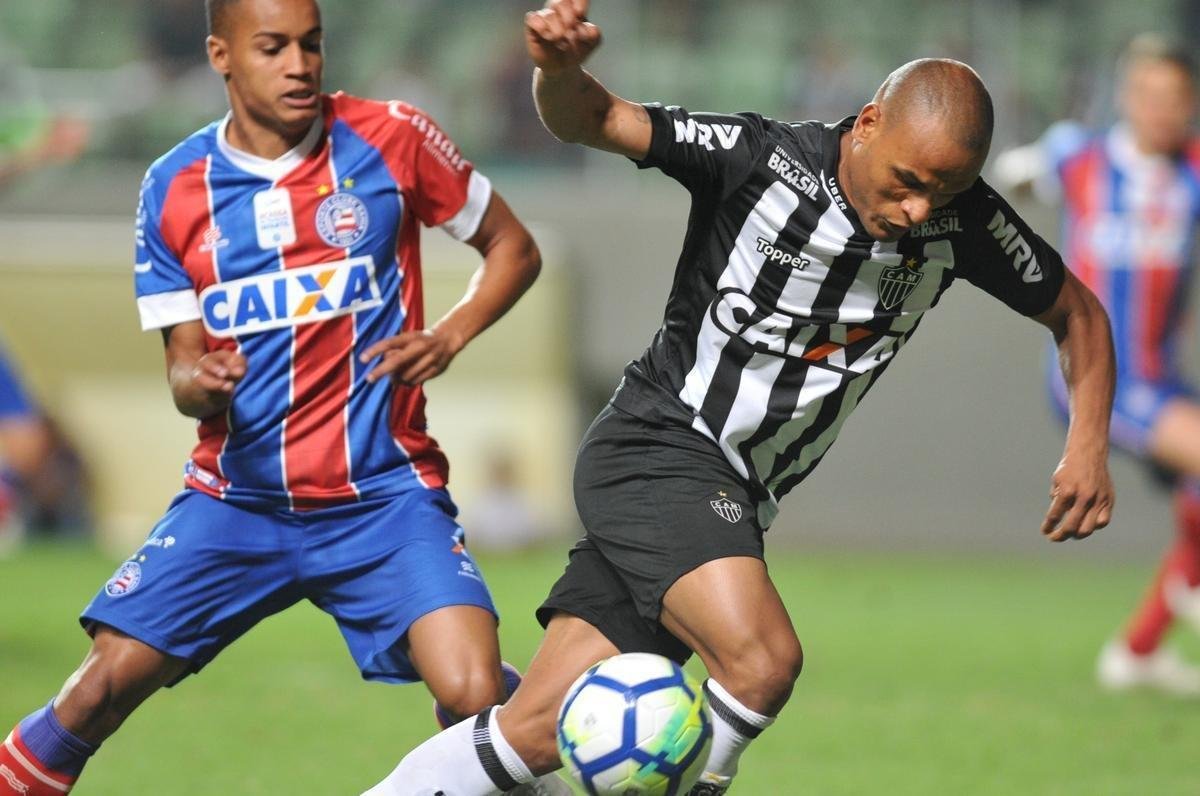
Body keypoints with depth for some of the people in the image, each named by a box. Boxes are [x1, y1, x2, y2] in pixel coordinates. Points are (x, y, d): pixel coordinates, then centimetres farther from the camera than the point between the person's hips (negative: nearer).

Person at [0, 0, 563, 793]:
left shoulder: (392, 140, -5)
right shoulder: (174, 188, 1)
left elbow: (514, 249, 7)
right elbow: (184, 364, 6)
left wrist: (448, 337, -12)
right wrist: (198, 384, -19)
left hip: (381, 492, -2)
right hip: (235, 496, 2)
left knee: (475, 697, -23)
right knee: (100, 690, -9)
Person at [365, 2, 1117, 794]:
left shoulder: (961, 219, -4)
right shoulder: (762, 159, -17)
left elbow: (1076, 310, 10)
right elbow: (592, 119, -13)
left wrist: (1089, 445, -4)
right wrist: (559, 68, -37)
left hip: (734, 500, 5)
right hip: (657, 450, -5)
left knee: (544, 731, -2)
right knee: (762, 658, -28)